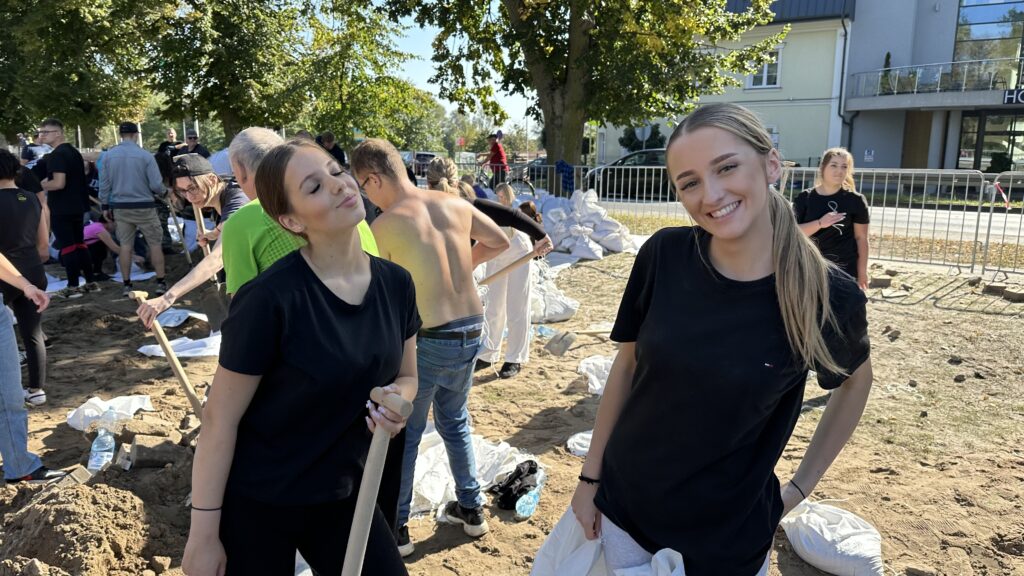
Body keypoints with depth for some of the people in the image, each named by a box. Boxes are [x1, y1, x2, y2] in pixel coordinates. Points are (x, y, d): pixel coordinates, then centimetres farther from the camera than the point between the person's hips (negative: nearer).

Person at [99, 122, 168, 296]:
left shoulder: (108, 155, 0)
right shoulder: (145, 156, -12)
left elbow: (104, 183, 4)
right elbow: (156, 184, -12)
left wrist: (105, 206, 14)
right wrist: (161, 193, 11)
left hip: (120, 207, 4)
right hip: (144, 206, -3)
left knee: (125, 245, 10)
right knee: (155, 244, 6)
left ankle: (126, 285, 13)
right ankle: (161, 282, 7)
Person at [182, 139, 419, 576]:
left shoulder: (396, 284, -6)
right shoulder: (269, 298, -24)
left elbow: (406, 377, 8)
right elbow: (220, 419, -16)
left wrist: (398, 401, -14)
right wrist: (204, 533, -11)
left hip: (342, 495, 5)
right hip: (255, 502, -4)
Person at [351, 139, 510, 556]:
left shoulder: (384, 225, -14)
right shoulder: (455, 203, 2)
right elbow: (500, 242, 15)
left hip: (428, 339, -6)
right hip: (471, 330, 6)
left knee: (404, 434, 14)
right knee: (455, 422, 25)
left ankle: (396, 528, 27)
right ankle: (471, 510, 36)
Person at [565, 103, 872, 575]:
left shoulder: (827, 296, -18)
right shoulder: (663, 256, -15)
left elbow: (855, 380, 3)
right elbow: (627, 364, -3)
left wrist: (800, 487, 2)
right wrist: (591, 476, 2)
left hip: (729, 537, -1)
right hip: (624, 505, 2)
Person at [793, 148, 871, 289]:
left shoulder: (855, 200, -3)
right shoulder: (804, 198, 0)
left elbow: (861, 237, 0)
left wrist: (862, 272, -1)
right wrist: (819, 223, -23)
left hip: (843, 270, -2)